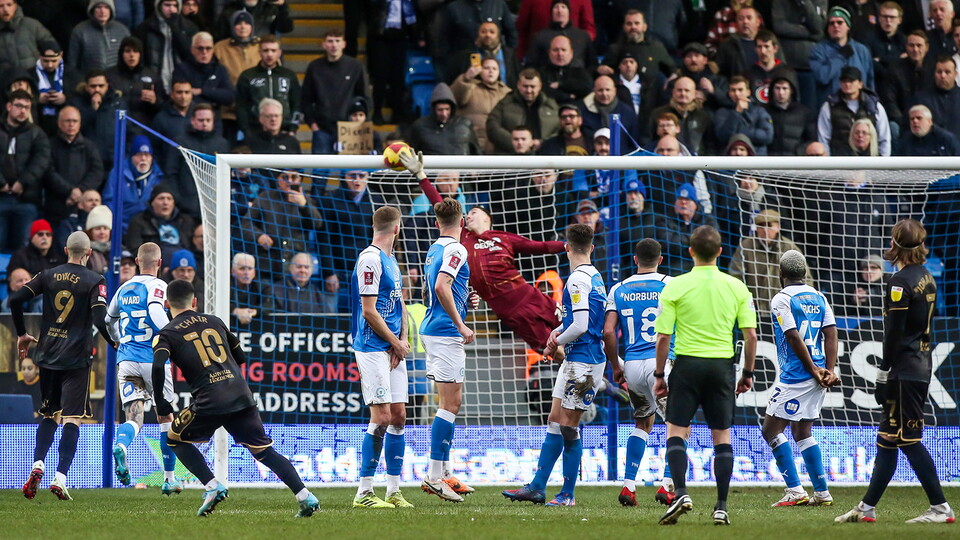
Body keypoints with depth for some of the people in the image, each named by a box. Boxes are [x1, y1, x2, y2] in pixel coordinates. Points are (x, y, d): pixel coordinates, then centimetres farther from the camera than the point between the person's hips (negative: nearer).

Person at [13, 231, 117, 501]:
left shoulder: (48, 276, 5)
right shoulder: (94, 281, -7)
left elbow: (15, 299, 0)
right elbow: (99, 319, -18)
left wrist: (22, 334, 13)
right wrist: (115, 344, -1)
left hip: (47, 356, 4)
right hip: (76, 359, -4)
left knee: (48, 415, 18)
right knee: (72, 419, -3)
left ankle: (37, 465, -3)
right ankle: (60, 477, -15)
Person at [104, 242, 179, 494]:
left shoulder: (124, 289, 13)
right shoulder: (157, 286, -5)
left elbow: (109, 320, 28)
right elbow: (156, 313, -25)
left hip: (126, 359, 4)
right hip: (152, 358, -4)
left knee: (133, 418, -3)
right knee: (165, 417, 12)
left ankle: (120, 446, -39)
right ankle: (169, 478, 16)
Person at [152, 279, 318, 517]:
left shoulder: (168, 334, 6)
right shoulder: (214, 322, 20)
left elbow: (158, 366, -13)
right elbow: (241, 357, 26)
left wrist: (160, 402, -1)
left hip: (209, 403, -4)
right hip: (242, 396, 4)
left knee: (175, 439, 19)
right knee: (264, 451, 12)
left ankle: (212, 486, 2)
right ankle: (305, 496, -1)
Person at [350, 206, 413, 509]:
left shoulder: (391, 259, 16)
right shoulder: (370, 259, -13)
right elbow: (369, 310, -16)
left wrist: (403, 340, 3)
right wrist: (396, 342, -8)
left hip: (394, 349, 9)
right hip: (373, 348, -9)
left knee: (398, 416, 8)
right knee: (381, 417, -11)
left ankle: (394, 491, 13)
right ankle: (364, 493, -7)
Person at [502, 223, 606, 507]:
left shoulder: (577, 280, -16)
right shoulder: (594, 276, 14)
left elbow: (580, 326, -22)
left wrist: (556, 342, -5)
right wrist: (558, 331, 11)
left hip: (583, 360, -10)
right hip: (575, 359, 10)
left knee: (568, 425, -5)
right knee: (555, 421, 11)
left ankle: (568, 494, 0)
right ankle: (537, 487, 13)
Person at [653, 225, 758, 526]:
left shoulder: (675, 287, -5)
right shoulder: (736, 287, 2)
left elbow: (663, 337, -6)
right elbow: (750, 335, 1)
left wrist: (659, 375, 4)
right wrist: (748, 373, 12)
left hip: (687, 364, -2)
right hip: (723, 365, 2)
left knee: (675, 431, 5)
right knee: (722, 436, 8)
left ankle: (681, 493, -16)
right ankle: (721, 508, 5)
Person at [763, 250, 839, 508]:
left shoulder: (781, 300, -8)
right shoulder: (819, 298, 12)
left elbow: (795, 339, -15)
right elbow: (831, 334, 4)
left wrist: (814, 371, -10)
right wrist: (829, 370, -3)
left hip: (795, 377, -8)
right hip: (817, 378, 8)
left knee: (771, 429, -2)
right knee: (802, 431, 16)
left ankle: (795, 490, -10)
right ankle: (822, 493, 13)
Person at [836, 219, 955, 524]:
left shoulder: (901, 281, -15)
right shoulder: (927, 278, 12)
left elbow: (894, 333, -17)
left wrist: (884, 374, -13)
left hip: (904, 370, -9)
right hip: (922, 367, 9)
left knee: (908, 439, -6)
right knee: (888, 438, 12)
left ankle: (940, 508, -6)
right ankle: (867, 508, 16)